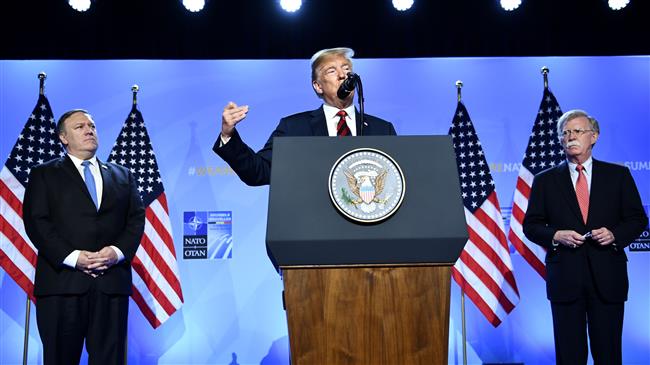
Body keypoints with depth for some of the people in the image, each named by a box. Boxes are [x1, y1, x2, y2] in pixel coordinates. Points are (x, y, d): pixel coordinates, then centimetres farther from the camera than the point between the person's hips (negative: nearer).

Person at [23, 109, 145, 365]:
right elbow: (36, 221, -1)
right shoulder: (44, 175, 11)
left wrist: (119, 251, -9)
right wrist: (71, 257, -14)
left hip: (112, 283, 2)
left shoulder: (122, 175, 19)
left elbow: (136, 218, 11)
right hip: (62, 282, -2)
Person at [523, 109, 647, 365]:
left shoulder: (618, 175, 8)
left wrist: (615, 234, -11)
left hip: (607, 278, 1)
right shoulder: (545, 180, 7)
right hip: (565, 278, 0)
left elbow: (637, 219, 9)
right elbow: (531, 225, 6)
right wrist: (555, 236, -12)